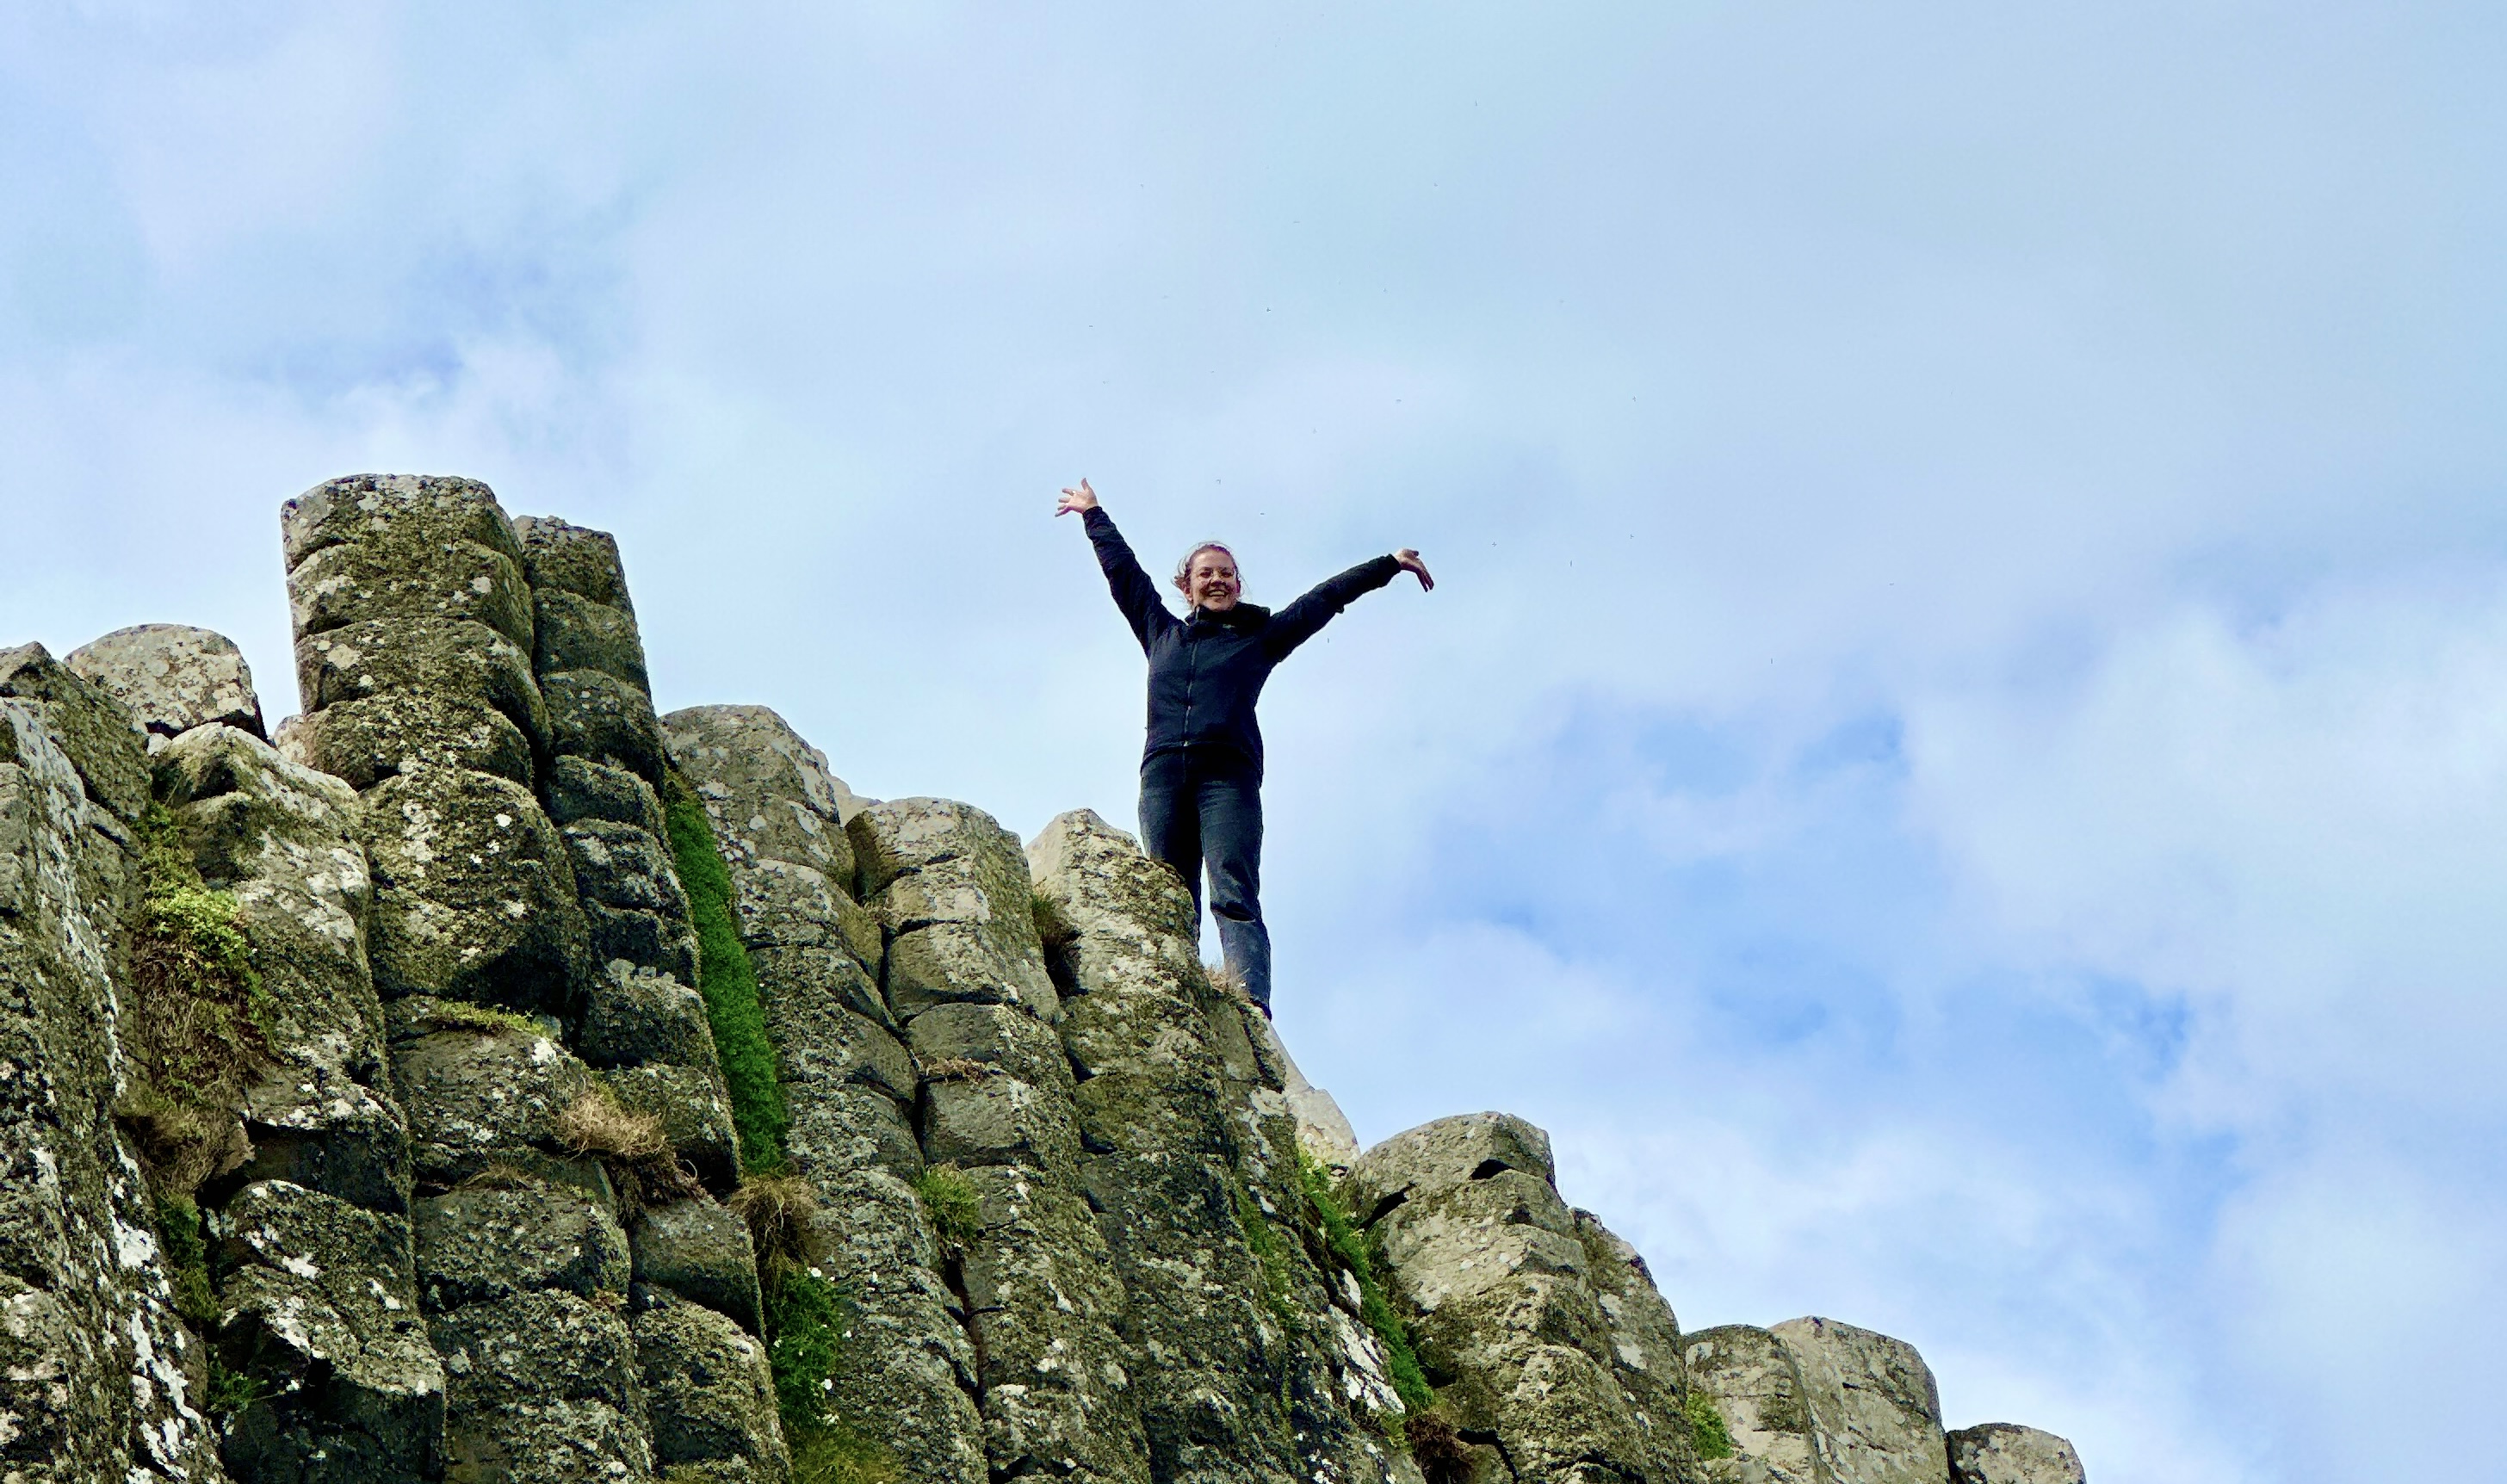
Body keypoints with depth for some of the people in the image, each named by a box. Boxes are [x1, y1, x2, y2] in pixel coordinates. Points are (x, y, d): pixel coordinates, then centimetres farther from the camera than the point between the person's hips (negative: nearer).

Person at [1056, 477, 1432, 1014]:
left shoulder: (1261, 636, 22)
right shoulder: (1162, 633, 27)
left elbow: (1326, 597, 23)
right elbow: (1123, 571, 37)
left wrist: (1389, 565, 24)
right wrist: (1094, 516, 46)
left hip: (1228, 773, -3)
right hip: (1164, 772, 3)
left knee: (1235, 897, -18)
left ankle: (1252, 1008, -34)